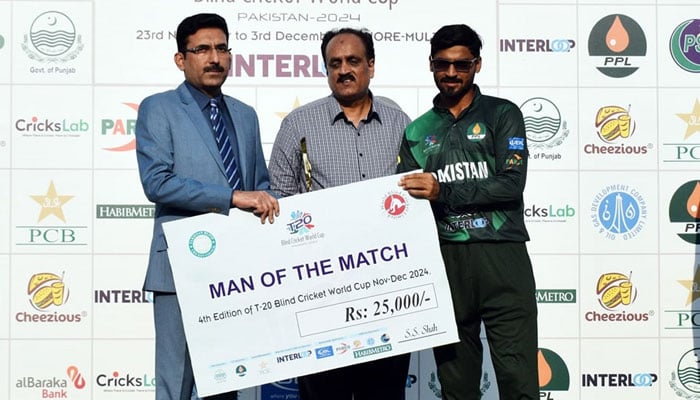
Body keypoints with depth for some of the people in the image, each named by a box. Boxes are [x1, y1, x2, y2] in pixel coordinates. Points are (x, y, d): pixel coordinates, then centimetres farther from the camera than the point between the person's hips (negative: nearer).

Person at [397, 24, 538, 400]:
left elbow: (511, 184, -8)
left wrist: (442, 191, -15)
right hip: (444, 261, 3)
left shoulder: (502, 114, 5)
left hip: (501, 256, -3)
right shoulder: (417, 131, 15)